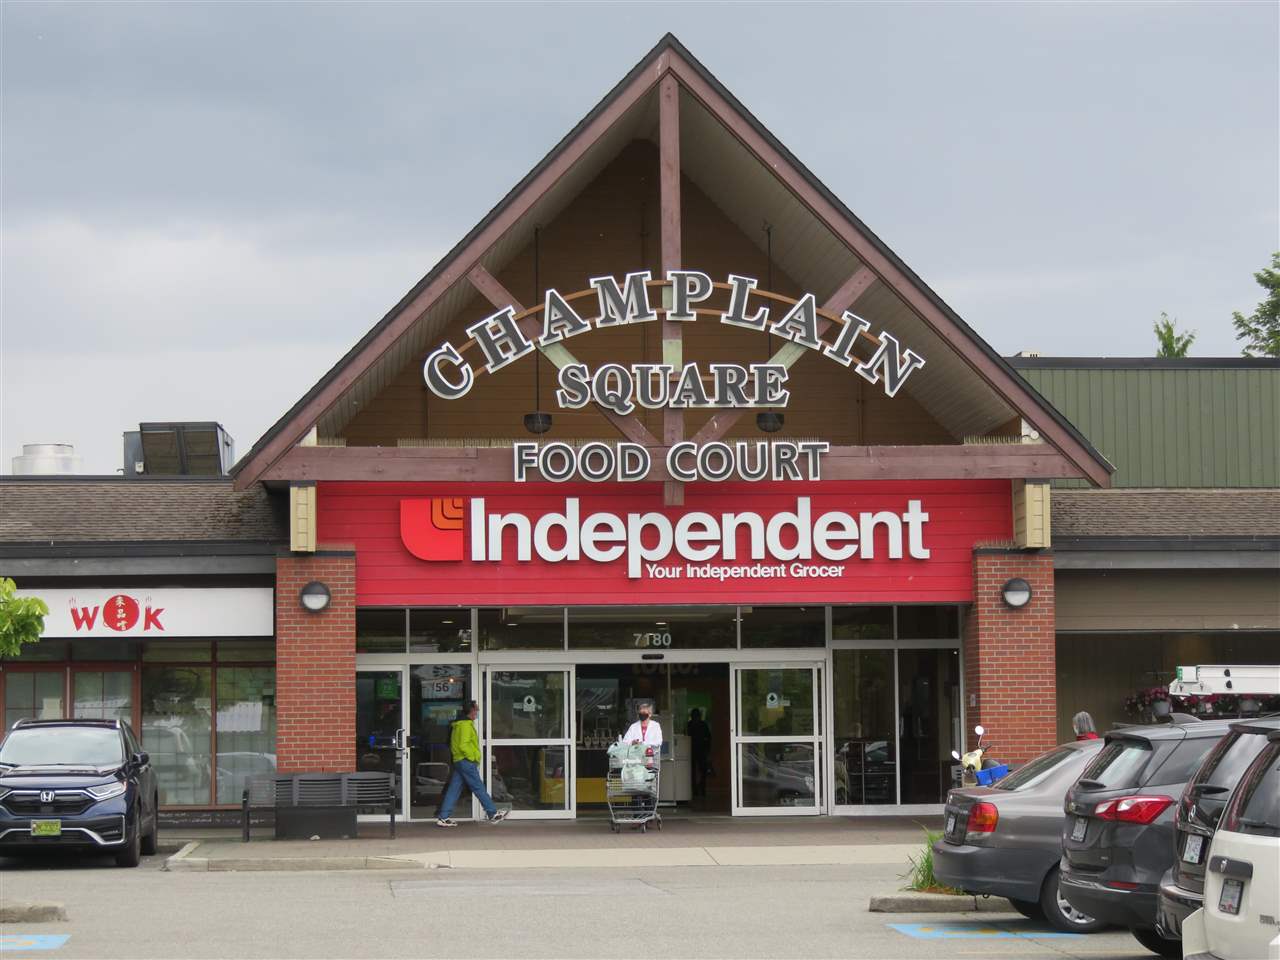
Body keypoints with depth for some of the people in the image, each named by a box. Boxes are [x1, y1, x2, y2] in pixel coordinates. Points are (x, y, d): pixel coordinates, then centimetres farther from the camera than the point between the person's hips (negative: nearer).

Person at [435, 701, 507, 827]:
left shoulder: (458, 725, 18)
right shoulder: (467, 725, -13)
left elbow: (452, 745, 23)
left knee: (453, 789, 6)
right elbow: (463, 745, -22)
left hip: (458, 760, 9)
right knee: (479, 788, -2)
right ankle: (493, 814, 5)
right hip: (467, 762, -9)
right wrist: (473, 757, -13)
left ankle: (443, 817, 3)